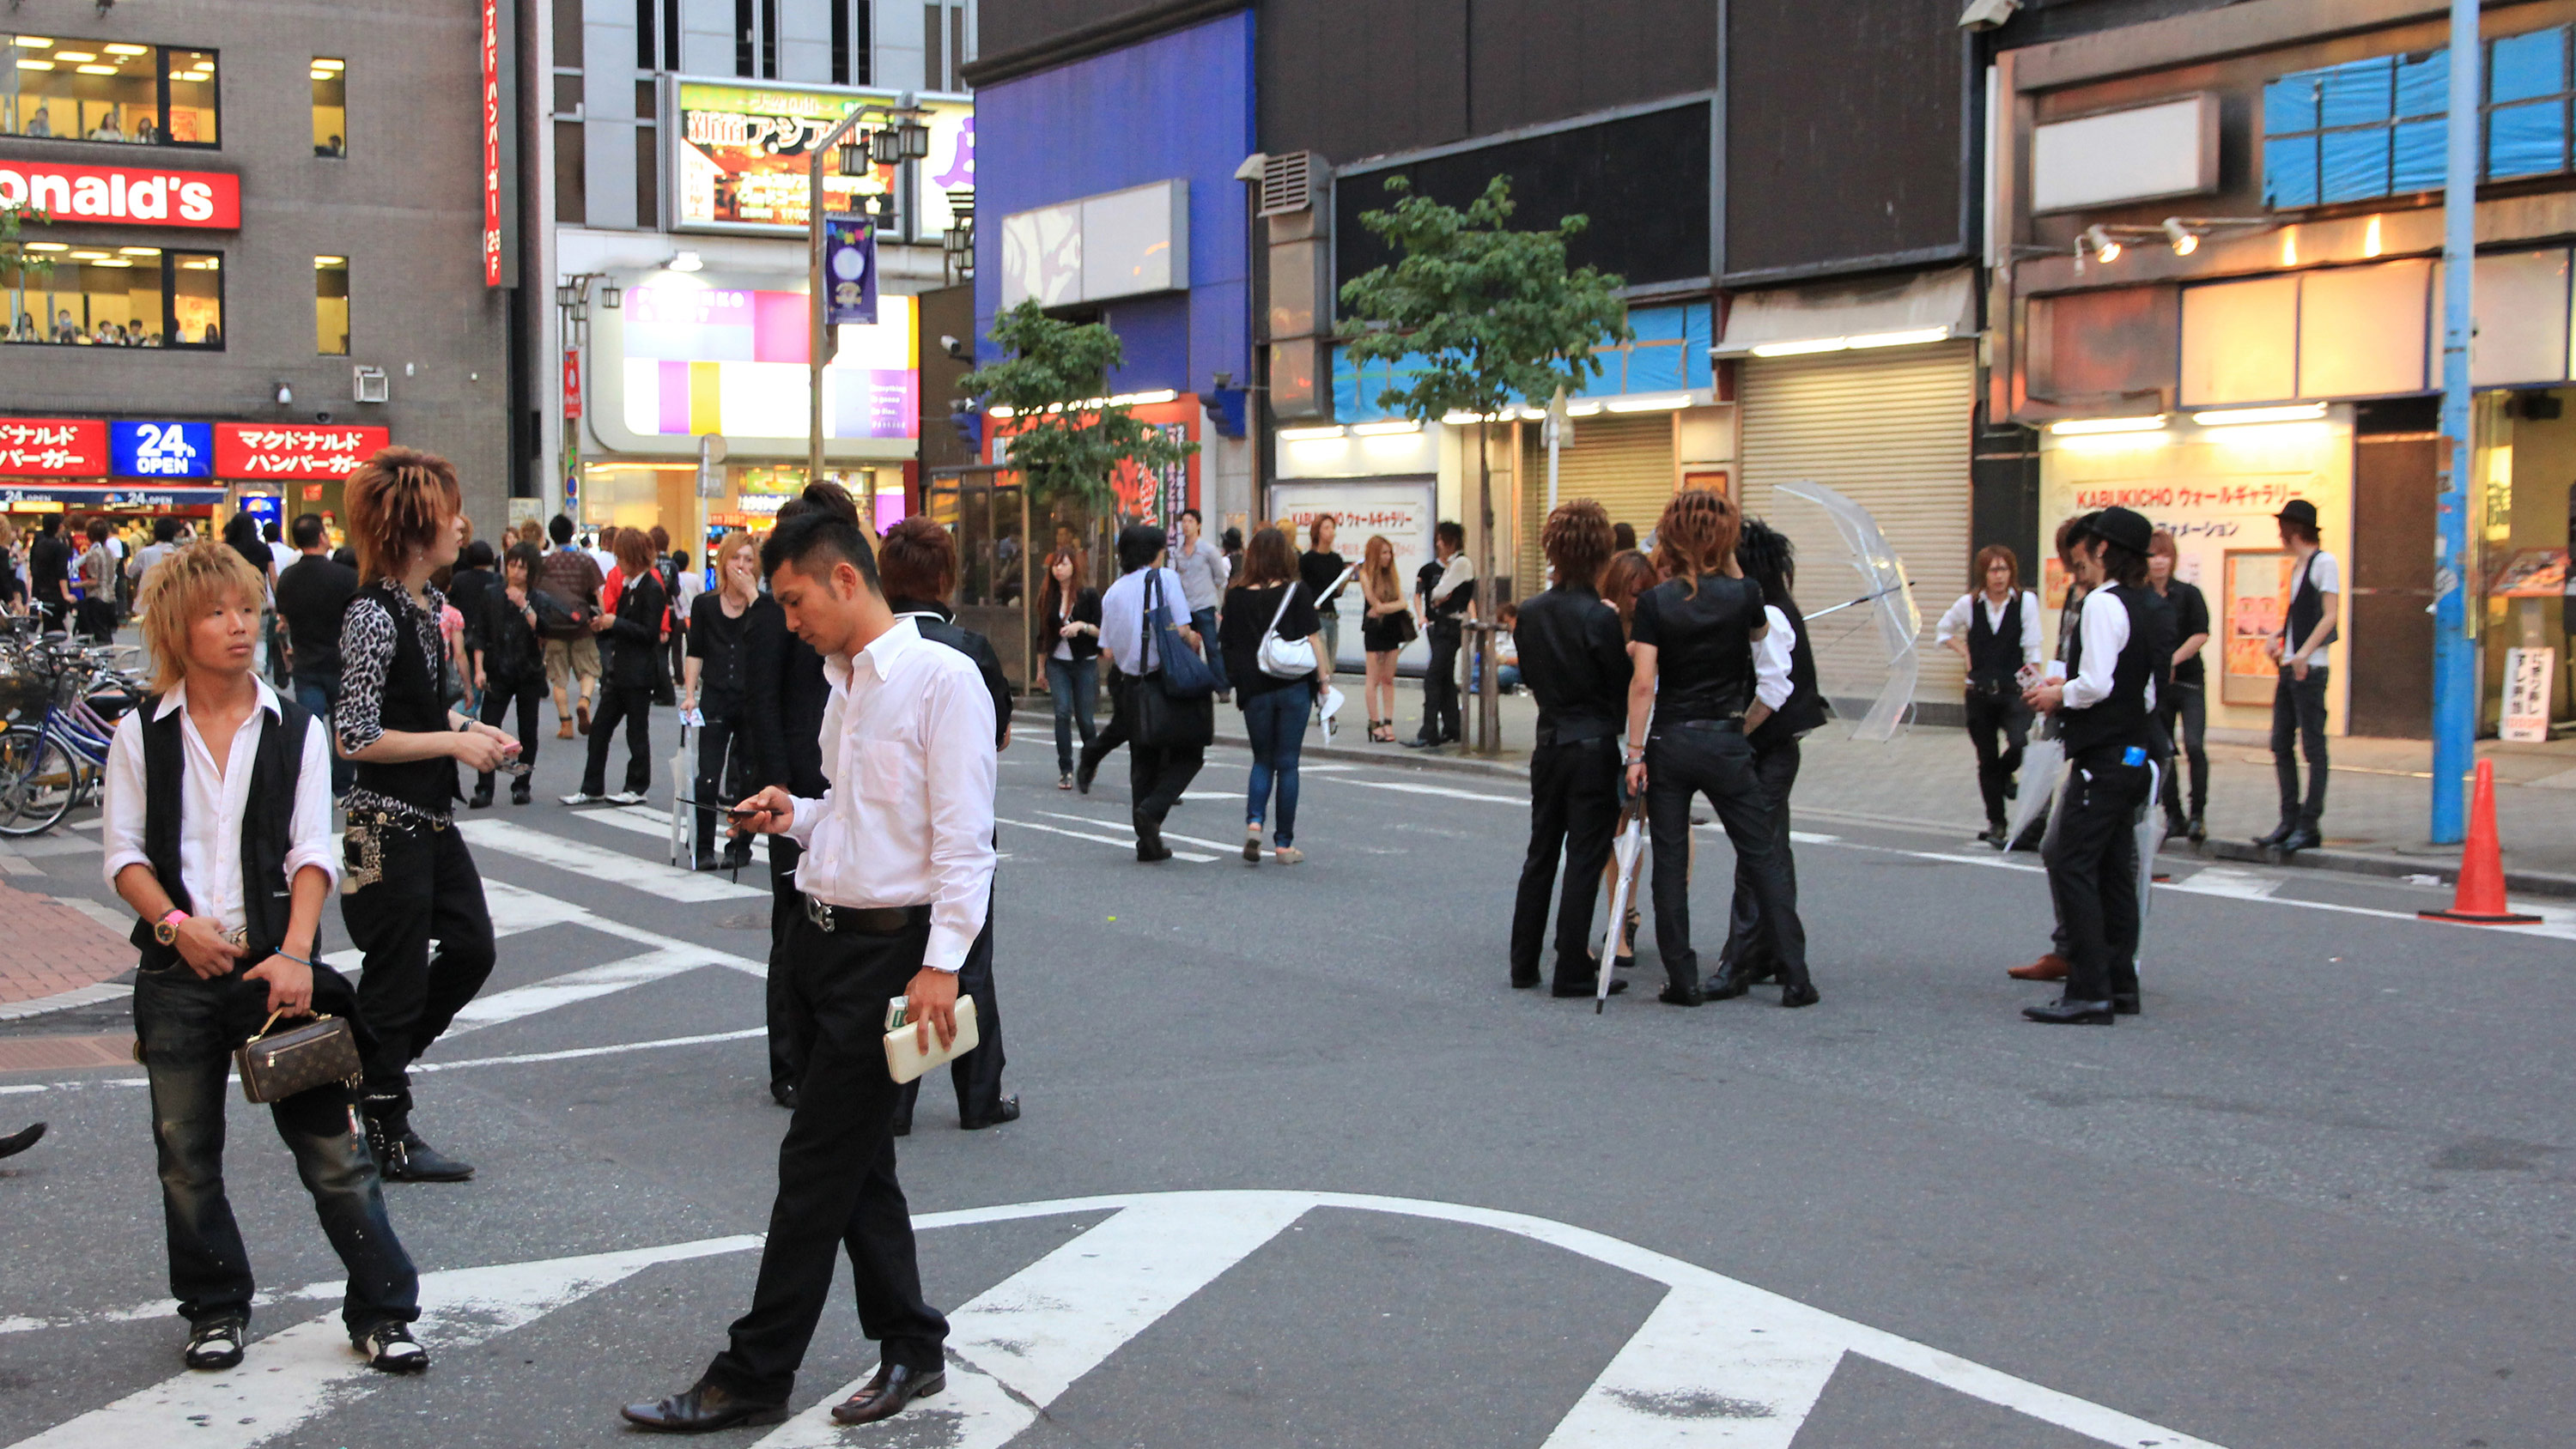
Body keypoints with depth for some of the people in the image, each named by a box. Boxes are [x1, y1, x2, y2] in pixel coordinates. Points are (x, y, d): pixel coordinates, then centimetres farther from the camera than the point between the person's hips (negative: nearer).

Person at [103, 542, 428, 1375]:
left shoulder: (294, 729, 4)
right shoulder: (142, 734, 5)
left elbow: (312, 854, 0)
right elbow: (124, 853, 4)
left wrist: (296, 952, -12)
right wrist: (176, 923, -12)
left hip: (276, 963, -1)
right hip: (177, 970, 1)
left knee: (330, 1143, -2)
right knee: (186, 1151, 8)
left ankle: (382, 1312, 6)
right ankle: (215, 1309, 25)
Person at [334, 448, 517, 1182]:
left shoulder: (426, 601, 9)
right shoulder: (373, 615, -19)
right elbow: (357, 736, -21)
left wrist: (469, 728, 6)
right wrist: (454, 743, -17)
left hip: (433, 818, 9)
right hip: (389, 824, -9)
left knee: (471, 947, 13)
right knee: (398, 977, 2)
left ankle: (379, 1063, 30)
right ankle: (386, 1135, 15)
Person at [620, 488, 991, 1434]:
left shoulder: (942, 680, -13)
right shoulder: (846, 685, 15)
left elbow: (962, 836, -17)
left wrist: (942, 963, -22)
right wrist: (795, 817, 7)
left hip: (889, 947, -9)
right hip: (825, 936, 9)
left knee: (817, 1165, -3)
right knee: (858, 1162, 14)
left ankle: (753, 1377, 5)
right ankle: (911, 1349, 25)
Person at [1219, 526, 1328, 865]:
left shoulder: (1236, 597, 1)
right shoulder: (1297, 592, -5)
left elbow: (1226, 646, 3)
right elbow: (1313, 639, -7)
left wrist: (1235, 684, 14)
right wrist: (1324, 679, -1)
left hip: (1254, 689, 2)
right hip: (1294, 687, -2)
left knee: (1262, 760, 15)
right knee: (1287, 763, 5)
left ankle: (1254, 822, -9)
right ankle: (1284, 844, 7)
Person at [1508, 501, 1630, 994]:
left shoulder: (1531, 614, 1)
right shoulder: (1601, 619, -16)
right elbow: (1622, 690, -11)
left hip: (1549, 744, 6)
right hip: (1594, 746, -6)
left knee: (1541, 854, 15)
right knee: (1585, 860, 1)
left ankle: (1524, 964, 21)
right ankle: (1573, 972, 4)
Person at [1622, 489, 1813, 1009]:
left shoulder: (1655, 601, -6)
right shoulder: (1742, 595, -4)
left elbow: (1643, 682, -10)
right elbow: (1760, 631, 21)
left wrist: (1635, 752, -6)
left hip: (1668, 743, 0)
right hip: (1725, 743, 0)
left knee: (1670, 863, 7)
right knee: (1762, 858, 8)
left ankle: (1683, 980, 7)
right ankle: (1795, 977, 7)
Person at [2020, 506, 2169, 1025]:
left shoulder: (2103, 603, -14)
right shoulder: (2147, 607, 14)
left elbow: (2097, 684, -22)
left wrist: (2059, 695, -3)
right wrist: (2067, 688, 16)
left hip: (2103, 758, -10)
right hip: (2135, 753, 10)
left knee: (2071, 865, -9)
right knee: (2114, 869, 14)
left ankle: (2089, 994, -11)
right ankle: (2120, 985, 18)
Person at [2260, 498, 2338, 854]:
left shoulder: (2324, 562, -7)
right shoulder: (2297, 565, 17)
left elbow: (2329, 616, -14)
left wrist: (2304, 653, -23)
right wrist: (2277, 637, 11)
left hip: (2310, 668, -9)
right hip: (2289, 667, 9)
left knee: (2313, 747, -5)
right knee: (2281, 745, 8)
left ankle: (2309, 826, -4)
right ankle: (2290, 821, 12)